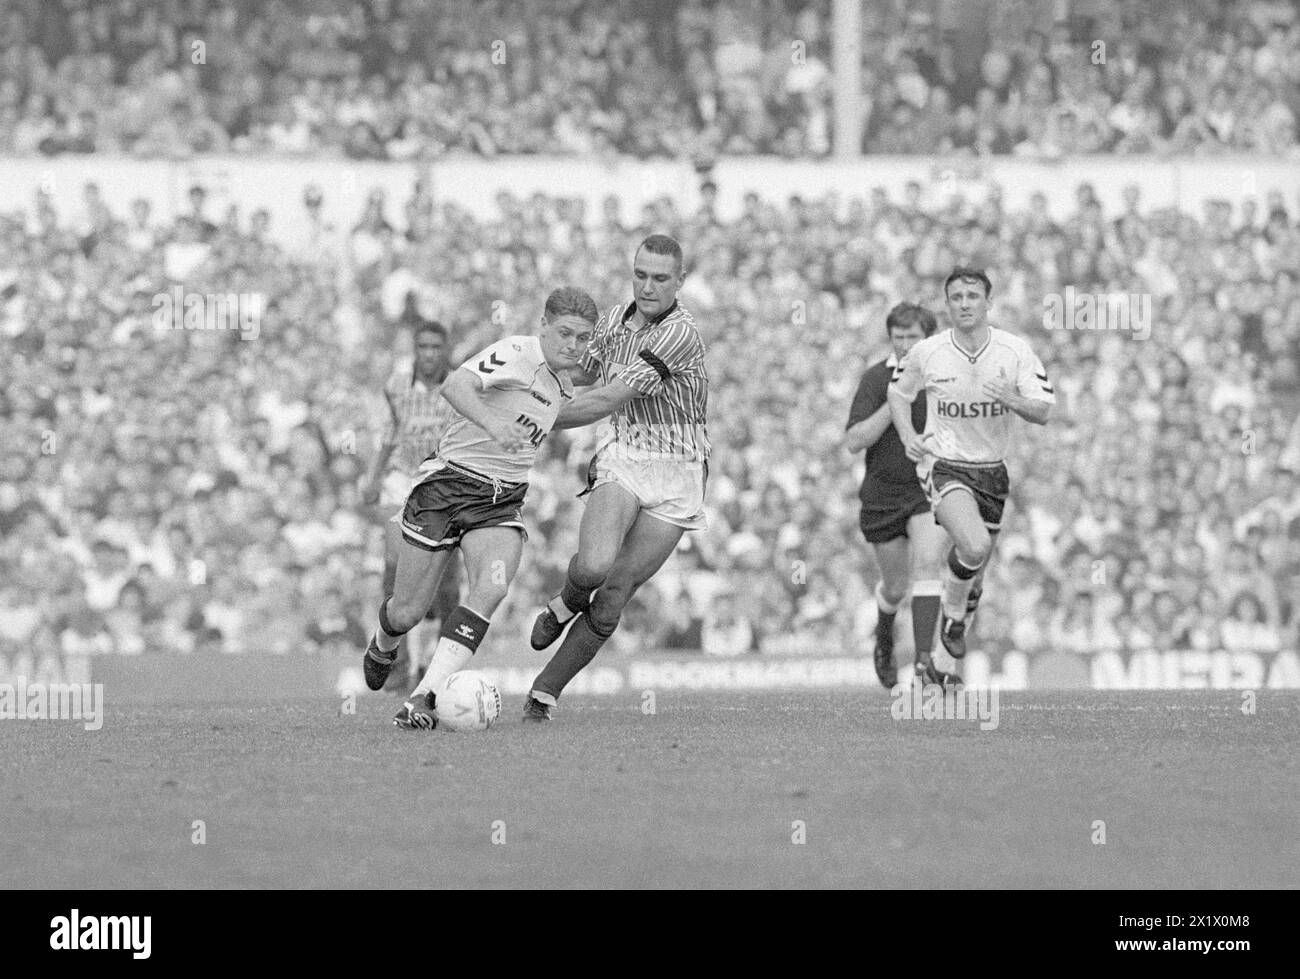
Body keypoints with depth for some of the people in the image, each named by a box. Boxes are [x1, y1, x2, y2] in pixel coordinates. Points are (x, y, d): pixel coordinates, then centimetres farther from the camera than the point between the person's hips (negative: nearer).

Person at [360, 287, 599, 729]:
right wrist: (493, 424, -49)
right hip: (448, 483, -5)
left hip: (502, 501, 5)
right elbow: (455, 386, -34)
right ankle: (384, 645, 41)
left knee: (492, 587, -24)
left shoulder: (562, 384, 10)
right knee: (408, 611, 1)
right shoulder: (515, 354, -16)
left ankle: (423, 697, -25)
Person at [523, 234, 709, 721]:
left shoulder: (679, 334, -18)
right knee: (595, 565, -25)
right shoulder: (614, 319, 4)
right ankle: (567, 604, 9)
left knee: (612, 599, -4)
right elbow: (579, 373, 24)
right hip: (621, 459, 3)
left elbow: (608, 400, -21)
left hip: (675, 477, -3)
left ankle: (544, 692, 9)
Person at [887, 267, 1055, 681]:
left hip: (992, 469, 4)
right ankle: (952, 615, 1)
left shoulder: (1015, 351, -6)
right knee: (975, 547, -28)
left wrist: (1013, 400, -28)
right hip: (943, 465, -4)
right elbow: (897, 390, 12)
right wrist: (909, 437, -3)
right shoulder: (927, 353, -8)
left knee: (975, 576, 14)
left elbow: (1044, 411, -7)